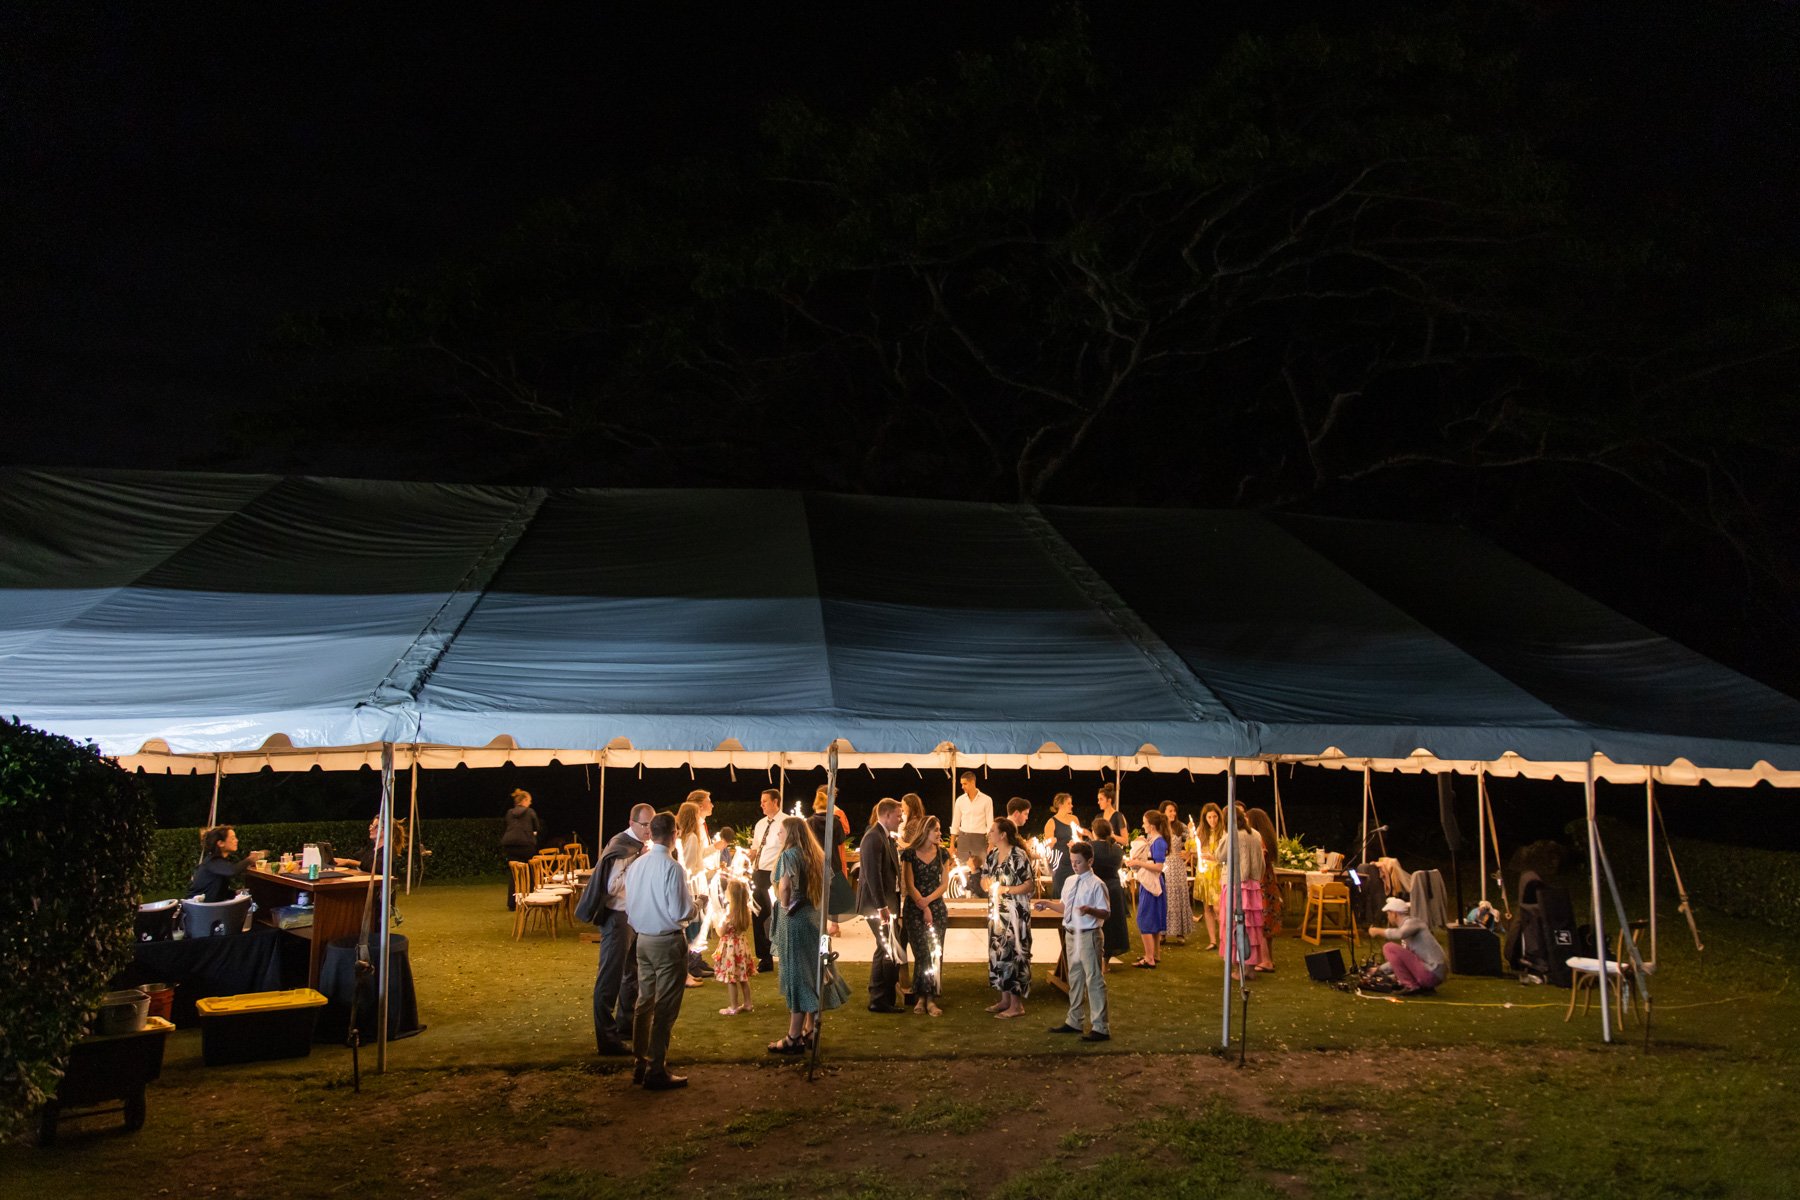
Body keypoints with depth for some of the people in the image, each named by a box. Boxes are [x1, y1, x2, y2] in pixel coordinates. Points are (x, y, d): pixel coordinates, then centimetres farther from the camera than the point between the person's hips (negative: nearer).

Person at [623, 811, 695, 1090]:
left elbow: (629, 907, 9)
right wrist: (691, 896, -1)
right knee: (665, 1008, 1)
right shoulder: (672, 868, -19)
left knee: (644, 1002, 16)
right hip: (668, 942, -7)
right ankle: (656, 1071, 6)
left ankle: (641, 1063, 25)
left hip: (643, 939, 7)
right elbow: (681, 913, -20)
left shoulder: (635, 866, 2)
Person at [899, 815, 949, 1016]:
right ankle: (922, 997, 5)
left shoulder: (941, 853, 6)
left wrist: (928, 900, -9)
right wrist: (923, 908, -11)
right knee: (922, 953, -5)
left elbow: (944, 883, 4)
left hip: (937, 908, 3)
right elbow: (909, 885, -6)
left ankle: (930, 998, 1)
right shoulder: (909, 853, -3)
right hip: (914, 909, -3)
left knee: (935, 954, -2)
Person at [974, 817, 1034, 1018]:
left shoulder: (1018, 856, -15)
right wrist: (986, 883, -5)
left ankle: (1017, 1004, 3)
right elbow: (984, 877, 18)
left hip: (1015, 913, -8)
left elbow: (1030, 885, -16)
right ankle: (1005, 999, 23)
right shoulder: (992, 854, 8)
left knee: (1013, 954, -5)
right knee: (998, 953, 11)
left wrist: (1005, 889, -19)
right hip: (997, 912, 8)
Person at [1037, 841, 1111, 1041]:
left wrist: (1090, 910, -32)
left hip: (1089, 936, -8)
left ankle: (1100, 1027, 7)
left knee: (1094, 980, -2)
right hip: (1071, 934, 8)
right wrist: (1048, 904, 6)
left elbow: (1106, 912, -16)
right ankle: (1074, 1021, 34)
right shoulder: (1069, 882, 10)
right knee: (1075, 979, 19)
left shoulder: (1096, 884, -14)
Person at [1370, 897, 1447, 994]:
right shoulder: (1407, 926, 19)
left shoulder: (1412, 922, -8)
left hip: (1431, 973, -10)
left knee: (1389, 948, -14)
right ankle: (1427, 986, 14)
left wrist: (1378, 931, -18)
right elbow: (1401, 959, 27)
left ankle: (1410, 986, -9)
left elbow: (1399, 934, -33)